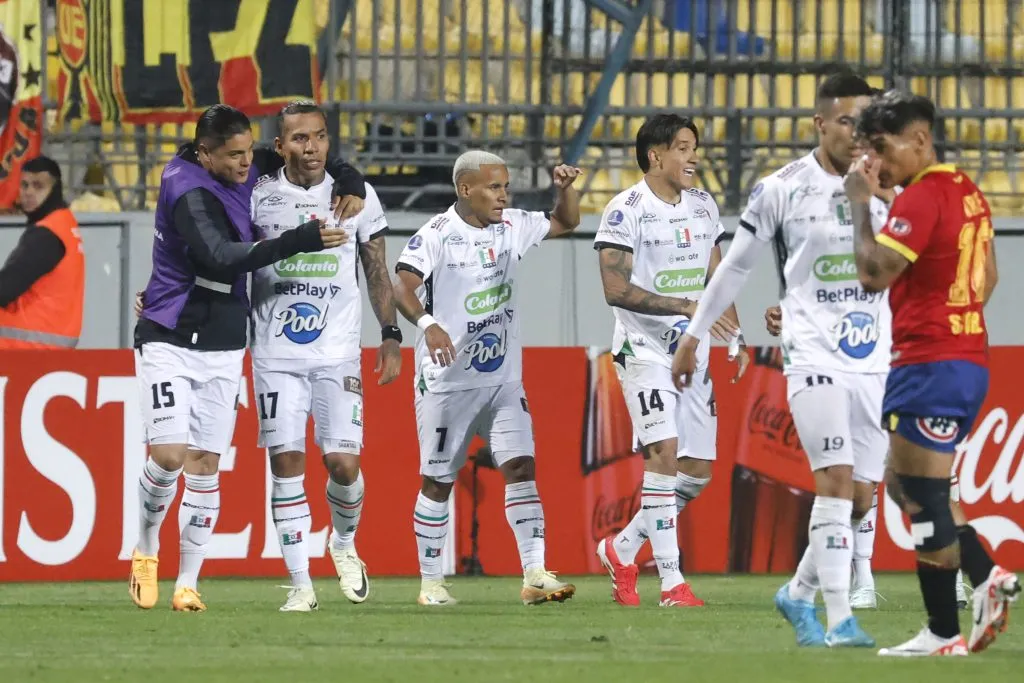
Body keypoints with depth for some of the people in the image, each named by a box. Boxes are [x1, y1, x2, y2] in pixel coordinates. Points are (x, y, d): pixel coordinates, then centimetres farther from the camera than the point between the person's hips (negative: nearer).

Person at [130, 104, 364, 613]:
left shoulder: (248, 176, 3)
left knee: (204, 466, 4)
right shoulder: (191, 193, -20)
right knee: (169, 455, -16)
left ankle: (187, 584, 8)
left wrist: (349, 185, -7)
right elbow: (222, 259, -34)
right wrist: (299, 240, -39)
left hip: (222, 350, 6)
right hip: (169, 342, -6)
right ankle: (145, 548, 10)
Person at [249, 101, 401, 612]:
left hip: (337, 351, 0)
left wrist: (390, 335, 7)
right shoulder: (259, 196, -1)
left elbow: (377, 271, 12)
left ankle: (344, 544, 25)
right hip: (276, 352, 0)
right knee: (286, 462, -5)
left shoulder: (357, 196, 3)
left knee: (343, 462, -6)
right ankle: (300, 583, 2)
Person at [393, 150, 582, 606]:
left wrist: (566, 188, 0)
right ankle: (430, 582, 16)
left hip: (503, 379, 5)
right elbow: (403, 287, -26)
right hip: (447, 380, -5)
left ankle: (535, 576, -14)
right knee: (438, 481, 5)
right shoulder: (436, 236, -13)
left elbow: (565, 223, 21)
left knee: (521, 467, -9)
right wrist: (427, 323, -45)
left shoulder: (511, 229, 6)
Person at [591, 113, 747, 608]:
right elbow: (616, 290, -18)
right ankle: (671, 582, -20)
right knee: (664, 452, -19)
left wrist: (734, 338, 9)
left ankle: (622, 549, 24)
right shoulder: (626, 212, -11)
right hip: (645, 349, -7)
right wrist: (686, 307, -24)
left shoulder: (703, 207, 10)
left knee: (698, 470, 5)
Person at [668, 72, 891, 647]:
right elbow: (736, 265, 8)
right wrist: (694, 335, 12)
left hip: (875, 361, 4)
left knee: (861, 498, 4)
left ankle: (799, 594, 26)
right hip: (814, 356, -4)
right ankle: (840, 620, -18)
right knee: (837, 480, -17)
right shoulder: (783, 189, -3)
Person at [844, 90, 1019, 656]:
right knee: (904, 487, 17)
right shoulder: (968, 193, 14)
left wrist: (859, 202, -15)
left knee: (921, 500, -4)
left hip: (930, 368, -10)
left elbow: (873, 274, -23)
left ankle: (943, 635, -1)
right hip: (968, 360, 10)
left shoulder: (921, 198, -16)